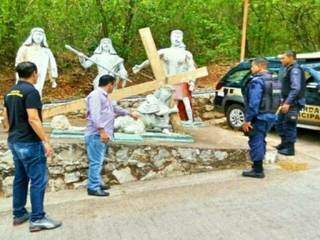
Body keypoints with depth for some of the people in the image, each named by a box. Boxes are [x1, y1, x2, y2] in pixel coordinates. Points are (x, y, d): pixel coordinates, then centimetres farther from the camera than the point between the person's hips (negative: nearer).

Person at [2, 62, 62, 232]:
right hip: (29, 143, -9)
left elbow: (6, 119, 15)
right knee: (38, 180, -3)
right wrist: (46, 141, -20)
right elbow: (33, 119, -23)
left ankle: (19, 214, 24)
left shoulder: (11, 92, 11)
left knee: (20, 178, 16)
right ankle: (37, 219, 0)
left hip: (14, 142, 9)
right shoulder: (31, 91, -15)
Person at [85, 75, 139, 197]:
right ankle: (93, 188, -5)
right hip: (96, 135, -10)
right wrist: (102, 130, -28)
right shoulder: (96, 95, -12)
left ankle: (97, 183, 22)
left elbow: (115, 108, 37)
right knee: (96, 162, -9)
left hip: (102, 135, 10)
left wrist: (130, 113, 45)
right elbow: (95, 114, -23)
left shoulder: (105, 96, 22)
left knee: (99, 161, 14)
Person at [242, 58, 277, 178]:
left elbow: (254, 103, -23)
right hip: (269, 115, 10)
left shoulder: (257, 81, -17)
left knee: (256, 142, -3)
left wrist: (248, 119, -21)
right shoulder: (270, 79, 14)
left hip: (259, 117, -10)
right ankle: (258, 167, 29)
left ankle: (257, 170, 2)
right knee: (260, 141, 19)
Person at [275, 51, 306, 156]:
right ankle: (284, 143, 30)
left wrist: (288, 102, -27)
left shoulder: (295, 70, -14)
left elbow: (296, 88, -23)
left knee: (289, 126, -4)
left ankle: (290, 149, 6)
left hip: (293, 103, -10)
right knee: (279, 123, 17)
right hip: (287, 102, 10)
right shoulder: (288, 69, 17)